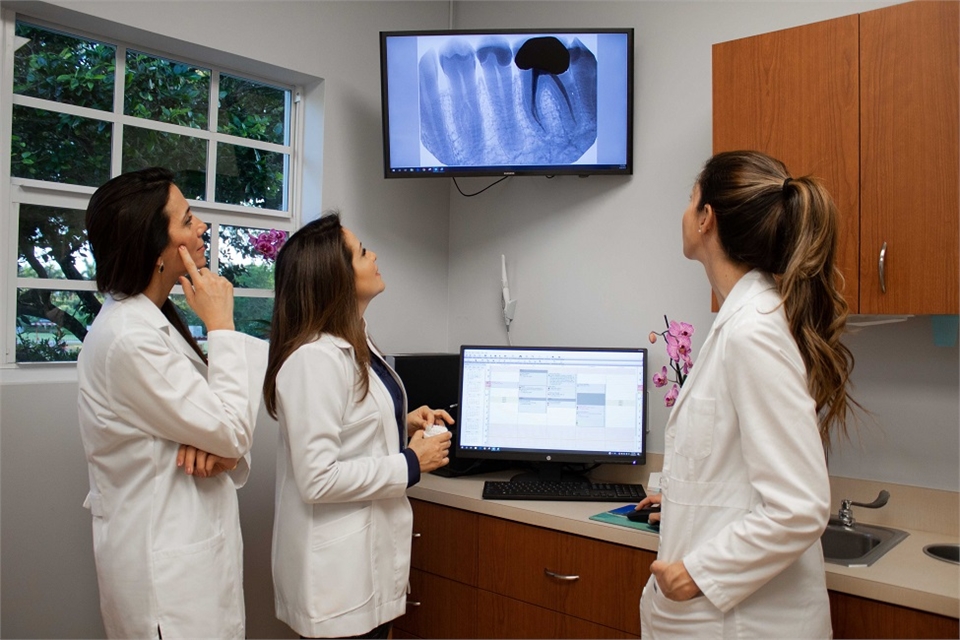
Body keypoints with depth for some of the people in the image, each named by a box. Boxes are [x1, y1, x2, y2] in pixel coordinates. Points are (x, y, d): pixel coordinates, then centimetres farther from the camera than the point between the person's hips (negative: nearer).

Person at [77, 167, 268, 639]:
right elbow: (232, 434, -20)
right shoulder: (129, 338, -24)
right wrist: (220, 324, -16)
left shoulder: (149, 319, 6)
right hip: (165, 561, -9)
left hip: (188, 542, 9)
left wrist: (223, 443, -13)